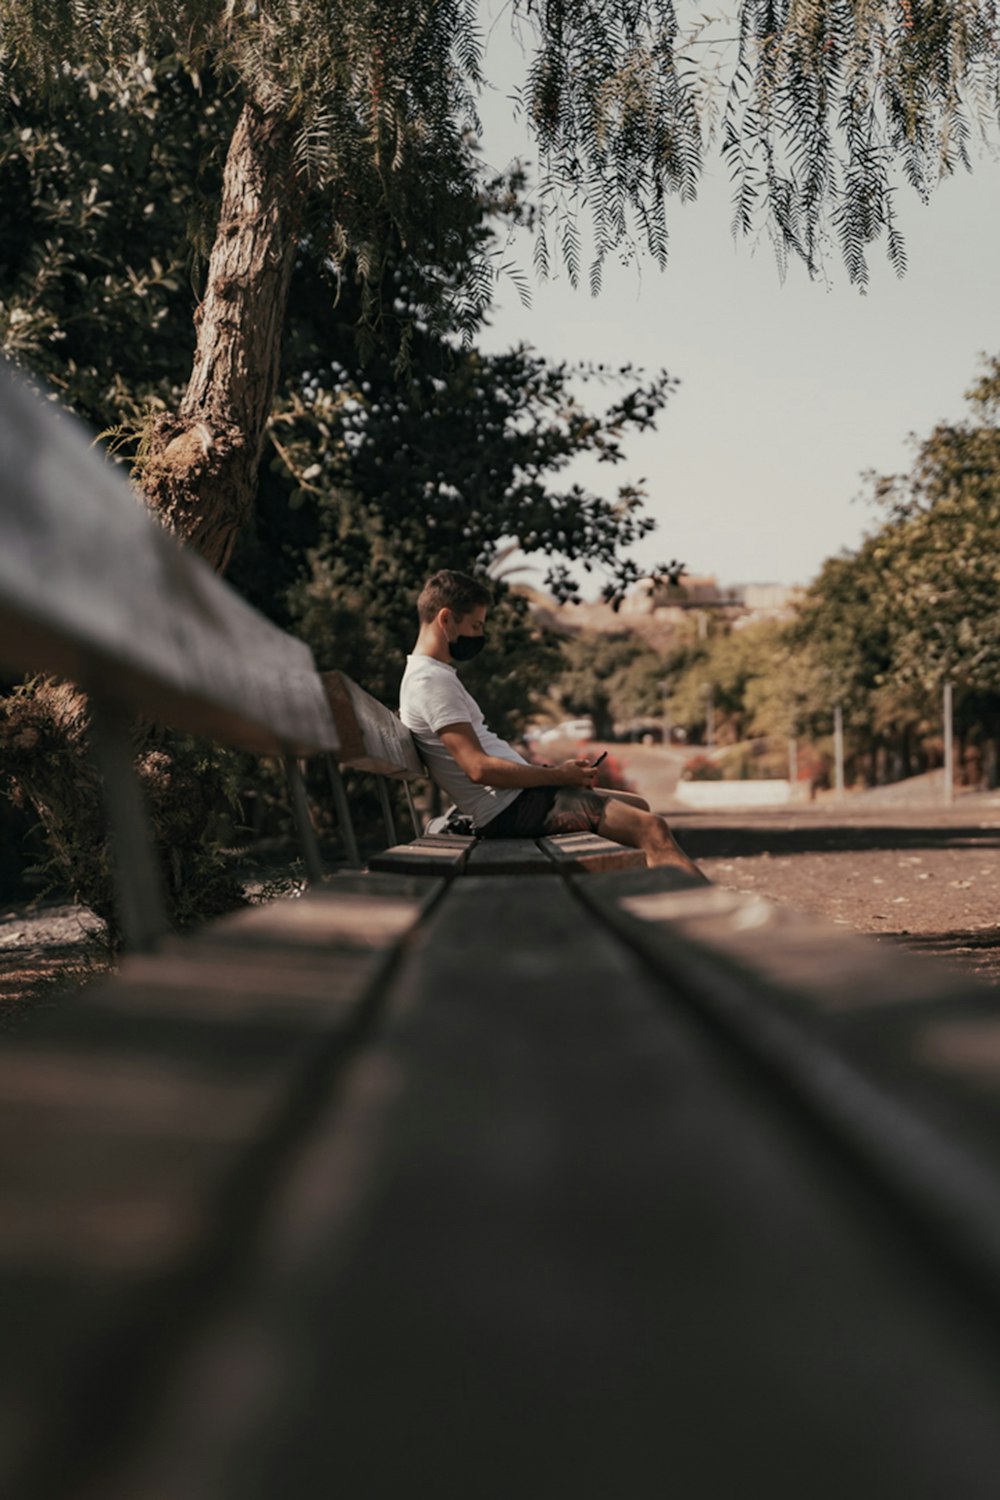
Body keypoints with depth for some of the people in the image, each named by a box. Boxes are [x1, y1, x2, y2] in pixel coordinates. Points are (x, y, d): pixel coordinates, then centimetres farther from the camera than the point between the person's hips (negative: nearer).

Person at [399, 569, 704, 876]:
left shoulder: (434, 675, 18)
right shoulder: (430, 680, -15)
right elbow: (479, 768, -23)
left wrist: (559, 771, 7)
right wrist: (558, 775, -14)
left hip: (517, 797, 11)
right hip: (509, 809, -11)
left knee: (637, 807, 19)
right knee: (651, 829, -17)